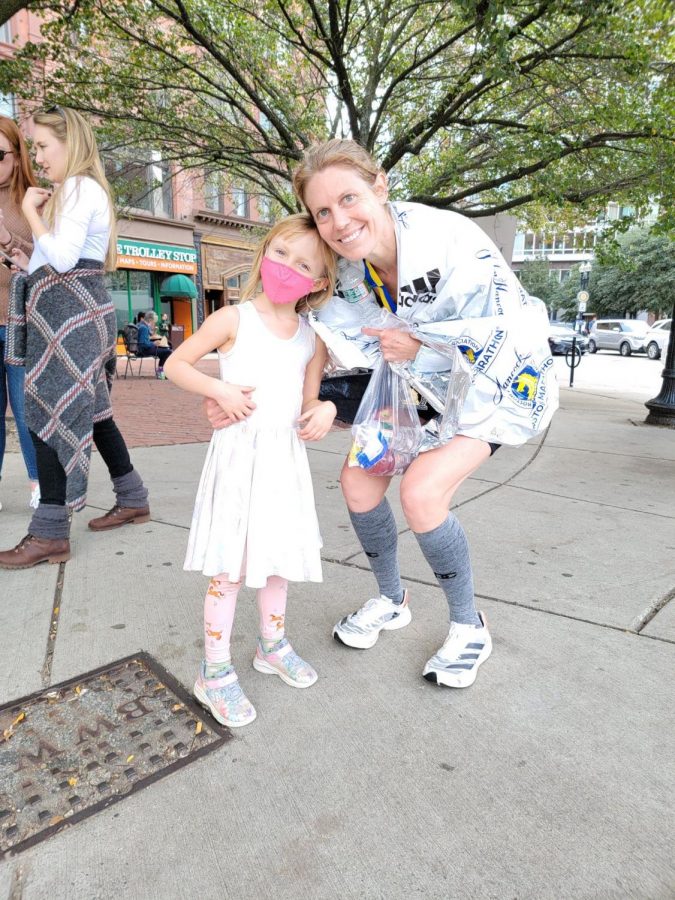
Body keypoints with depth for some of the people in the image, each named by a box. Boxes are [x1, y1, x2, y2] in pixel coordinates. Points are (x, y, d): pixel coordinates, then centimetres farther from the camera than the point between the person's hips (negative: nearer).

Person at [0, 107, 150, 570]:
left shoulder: (79, 187, -7)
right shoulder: (82, 190, 24)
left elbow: (63, 259, -19)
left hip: (72, 312, -10)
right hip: (76, 310, 10)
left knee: (50, 413, -11)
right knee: (89, 412, 12)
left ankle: (50, 533, -6)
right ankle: (133, 499, 22)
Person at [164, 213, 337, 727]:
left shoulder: (312, 338, 8)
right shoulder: (233, 319, -4)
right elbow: (176, 364, 1)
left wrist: (324, 409, -9)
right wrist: (219, 390, -14)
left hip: (287, 457, 5)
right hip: (238, 453, -4)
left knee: (279, 558, 16)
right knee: (230, 567, 0)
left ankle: (272, 645, 37)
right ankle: (215, 673, 18)